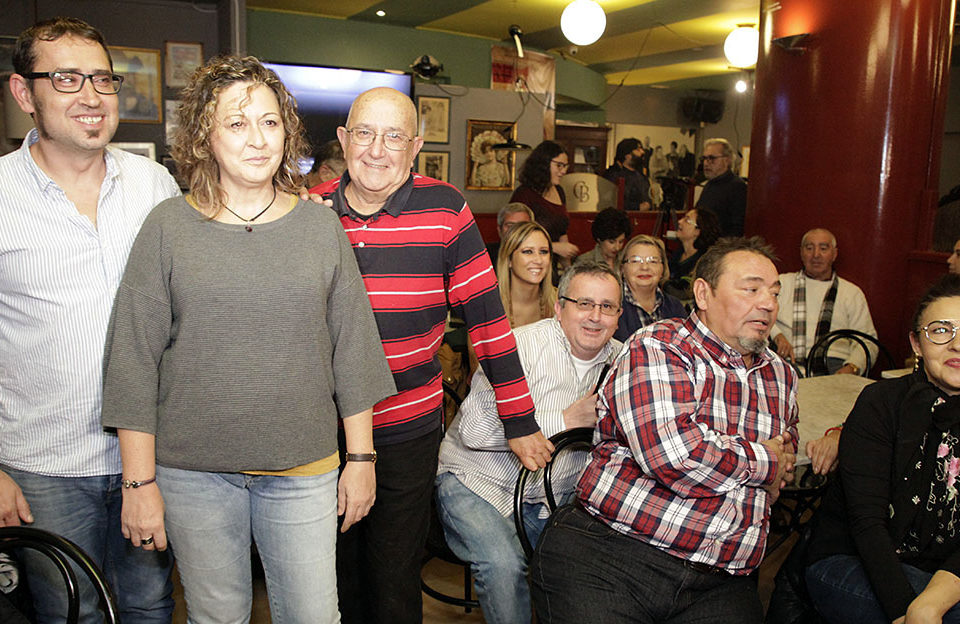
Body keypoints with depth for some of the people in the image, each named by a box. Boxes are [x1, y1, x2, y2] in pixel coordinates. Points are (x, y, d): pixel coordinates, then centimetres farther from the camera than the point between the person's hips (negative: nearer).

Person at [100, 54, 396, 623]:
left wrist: (361, 458, 3)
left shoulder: (321, 226, 1)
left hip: (303, 469, 1)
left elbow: (352, 350, 4)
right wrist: (140, 481, -4)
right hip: (192, 471, 0)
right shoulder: (169, 227, -3)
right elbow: (133, 359, -3)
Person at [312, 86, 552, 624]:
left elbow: (486, 316, -7)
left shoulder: (445, 210, -9)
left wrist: (520, 421, -5)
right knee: (338, 569, 20)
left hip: (409, 432, -2)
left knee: (396, 580, 12)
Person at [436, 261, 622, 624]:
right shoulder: (521, 346, -16)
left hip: (556, 495, 5)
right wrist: (565, 420, -23)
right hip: (479, 485, -5)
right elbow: (474, 429, -25)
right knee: (503, 564, -28)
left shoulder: (620, 361, 4)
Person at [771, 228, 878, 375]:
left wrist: (852, 367, -10)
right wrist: (776, 334, -15)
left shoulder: (853, 293, 20)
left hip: (834, 364, 0)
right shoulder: (782, 283, 19)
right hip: (788, 362, 0)